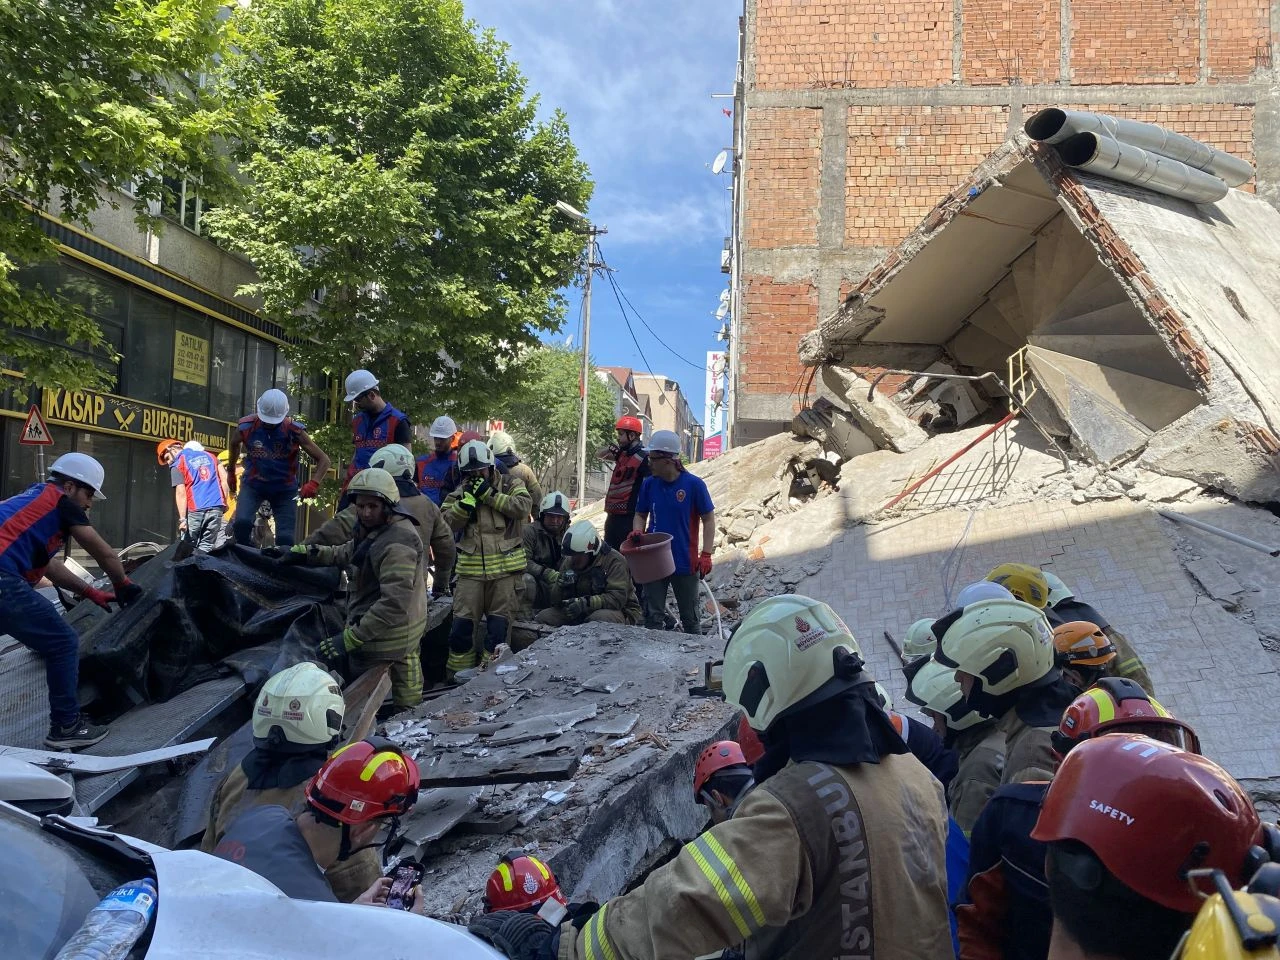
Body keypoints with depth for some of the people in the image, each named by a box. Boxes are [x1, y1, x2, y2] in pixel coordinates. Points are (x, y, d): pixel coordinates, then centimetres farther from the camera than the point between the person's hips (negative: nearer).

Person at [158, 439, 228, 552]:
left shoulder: (177, 464, 1)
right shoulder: (209, 455, 17)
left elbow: (181, 493, -8)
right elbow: (224, 478, 11)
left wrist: (182, 519, -9)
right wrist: (224, 502, 14)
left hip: (196, 510, -4)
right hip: (217, 507, 4)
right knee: (206, 549, 8)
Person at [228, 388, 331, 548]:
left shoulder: (293, 431, -19)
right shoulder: (246, 426, -13)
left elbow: (323, 460, -16)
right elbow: (235, 444, 13)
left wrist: (314, 483, -33)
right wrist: (231, 472, 24)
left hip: (285, 489, -1)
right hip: (253, 485, 1)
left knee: (285, 539, -6)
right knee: (242, 523, -23)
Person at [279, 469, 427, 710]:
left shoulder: (397, 544, -25)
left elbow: (394, 604, -32)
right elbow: (347, 553, 25)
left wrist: (351, 639, -31)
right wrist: (304, 552, 15)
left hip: (386, 639, -10)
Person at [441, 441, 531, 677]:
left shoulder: (511, 485, 4)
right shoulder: (460, 493, 10)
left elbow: (523, 507, -14)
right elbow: (449, 522, -4)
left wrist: (489, 494, -16)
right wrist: (467, 499, -16)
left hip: (505, 567, -2)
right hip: (471, 569, 2)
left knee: (499, 622, 3)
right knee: (462, 622, 0)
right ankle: (458, 671, 13)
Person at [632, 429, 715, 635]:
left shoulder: (694, 484, -11)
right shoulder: (649, 484, 0)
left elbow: (708, 520, -6)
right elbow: (640, 514, 13)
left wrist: (706, 554, -13)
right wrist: (637, 531, -9)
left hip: (686, 564, -3)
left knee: (690, 618, 12)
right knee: (652, 617, 7)